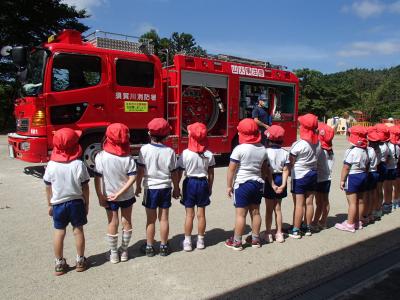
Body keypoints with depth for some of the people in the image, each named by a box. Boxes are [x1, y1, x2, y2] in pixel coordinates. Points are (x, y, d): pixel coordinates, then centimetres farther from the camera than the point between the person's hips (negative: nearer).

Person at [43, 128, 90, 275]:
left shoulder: (51, 165, -10)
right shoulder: (79, 164, -15)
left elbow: (48, 188, -1)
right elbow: (85, 187, -9)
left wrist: (50, 205, 12)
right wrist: (86, 203, 5)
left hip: (58, 204, 1)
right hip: (76, 202, -1)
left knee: (59, 232, 12)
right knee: (78, 230, 12)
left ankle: (59, 264, 21)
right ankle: (80, 261, 23)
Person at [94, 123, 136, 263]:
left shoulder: (101, 157, -16)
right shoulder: (128, 157, -14)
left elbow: (97, 179, -14)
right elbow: (132, 177, -18)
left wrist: (100, 197, -6)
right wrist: (119, 193, -15)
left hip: (109, 196, 0)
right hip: (127, 196, 1)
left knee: (113, 223, 13)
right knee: (127, 222, 16)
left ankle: (114, 253, 26)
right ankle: (124, 251, 29)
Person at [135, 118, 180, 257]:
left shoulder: (144, 149, -11)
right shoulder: (170, 151, -6)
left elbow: (140, 170, -8)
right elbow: (174, 173, -1)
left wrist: (138, 186, 5)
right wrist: (176, 189, 12)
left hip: (150, 188, -1)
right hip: (165, 188, 1)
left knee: (151, 219, 11)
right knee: (164, 218, 12)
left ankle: (149, 247, 21)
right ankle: (164, 246, 22)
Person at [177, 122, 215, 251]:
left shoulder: (186, 153, -14)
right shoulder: (209, 154, -5)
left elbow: (179, 172, -9)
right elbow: (211, 174, 1)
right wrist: (210, 187, 14)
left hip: (189, 183, -2)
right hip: (203, 183, 2)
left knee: (189, 214, 7)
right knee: (201, 214, 11)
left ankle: (187, 242, 15)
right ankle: (200, 240, 22)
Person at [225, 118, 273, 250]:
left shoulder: (239, 149, -14)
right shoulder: (262, 149, 3)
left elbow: (231, 170, -12)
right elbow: (265, 169, 10)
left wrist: (229, 186, -3)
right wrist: (272, 183, 19)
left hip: (242, 184, -6)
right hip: (258, 183, 6)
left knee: (241, 214, 1)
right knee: (255, 212, 14)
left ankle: (236, 242, 12)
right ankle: (255, 239, 26)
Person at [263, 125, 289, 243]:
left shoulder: (266, 152, -16)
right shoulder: (285, 153, -3)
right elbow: (285, 170, -8)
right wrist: (283, 184, -9)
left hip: (269, 180, -4)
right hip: (280, 180, 4)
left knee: (269, 209, 9)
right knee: (278, 208, 15)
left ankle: (268, 233, 17)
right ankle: (279, 233, 22)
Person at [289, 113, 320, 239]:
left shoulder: (298, 144, -18)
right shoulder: (317, 143, 0)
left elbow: (291, 163, -13)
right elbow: (316, 157, 2)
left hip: (299, 176, -6)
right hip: (312, 175, 6)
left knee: (299, 204, 0)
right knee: (309, 202, 12)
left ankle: (296, 231, 8)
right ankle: (308, 228, 24)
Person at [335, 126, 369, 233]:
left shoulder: (352, 151, -19)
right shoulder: (365, 151, 6)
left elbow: (346, 167, -18)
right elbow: (367, 166, 14)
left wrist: (342, 180, -11)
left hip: (352, 177, -9)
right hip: (363, 176, 9)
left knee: (352, 202, -3)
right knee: (360, 201, 15)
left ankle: (350, 224, 5)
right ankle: (358, 222, 27)